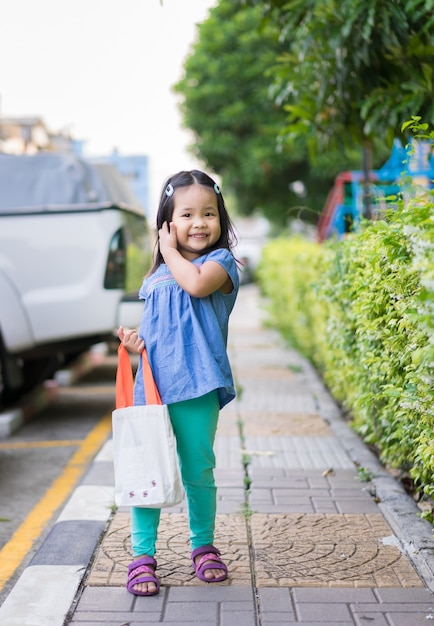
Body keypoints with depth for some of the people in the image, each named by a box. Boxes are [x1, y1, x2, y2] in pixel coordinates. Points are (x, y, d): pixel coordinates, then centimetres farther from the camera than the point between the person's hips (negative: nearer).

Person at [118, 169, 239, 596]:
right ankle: (143, 555, 10)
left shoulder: (221, 261, 2)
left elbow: (197, 284, -20)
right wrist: (134, 339, 2)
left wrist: (171, 253, -3)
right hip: (151, 383, 4)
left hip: (196, 386, -4)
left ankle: (203, 546, 25)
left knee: (198, 472, 6)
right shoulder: (158, 275, 19)